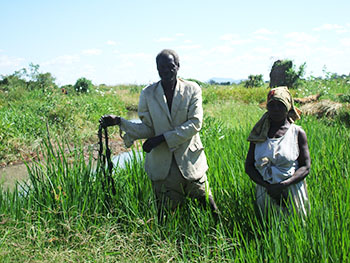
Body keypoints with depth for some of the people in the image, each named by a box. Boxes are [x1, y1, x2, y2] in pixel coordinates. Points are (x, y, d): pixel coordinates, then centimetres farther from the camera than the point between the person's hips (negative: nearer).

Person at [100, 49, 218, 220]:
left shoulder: (192, 90, -2)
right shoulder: (148, 94, 2)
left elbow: (195, 123, -11)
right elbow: (148, 128, 1)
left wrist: (163, 138, -19)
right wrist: (120, 122, -14)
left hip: (189, 160, -1)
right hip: (161, 164, 1)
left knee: (208, 205, 8)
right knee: (164, 213, 9)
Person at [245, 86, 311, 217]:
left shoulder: (297, 132, -1)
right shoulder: (259, 133, 3)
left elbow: (305, 167, -5)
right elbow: (248, 166, 1)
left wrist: (283, 185, -20)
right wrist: (267, 186, -14)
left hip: (291, 190, -1)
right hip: (265, 191, 2)